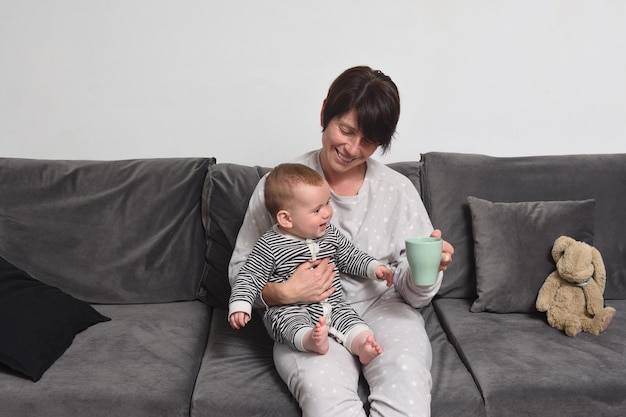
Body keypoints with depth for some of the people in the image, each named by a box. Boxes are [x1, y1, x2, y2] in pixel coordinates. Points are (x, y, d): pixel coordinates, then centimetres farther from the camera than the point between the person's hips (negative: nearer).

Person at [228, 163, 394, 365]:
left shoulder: (331, 234, 5)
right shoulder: (270, 246, -11)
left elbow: (350, 257, 19)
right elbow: (250, 278, -6)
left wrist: (374, 267, 6)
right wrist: (240, 305, -19)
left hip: (333, 305, 5)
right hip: (289, 309, -5)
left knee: (348, 317, -18)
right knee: (291, 322, -33)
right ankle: (311, 339, -58)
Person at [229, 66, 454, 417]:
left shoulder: (399, 191, 1)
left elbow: (412, 295, 3)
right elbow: (241, 270, 1)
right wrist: (282, 293, -19)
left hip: (383, 310, 1)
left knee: (407, 380, -31)